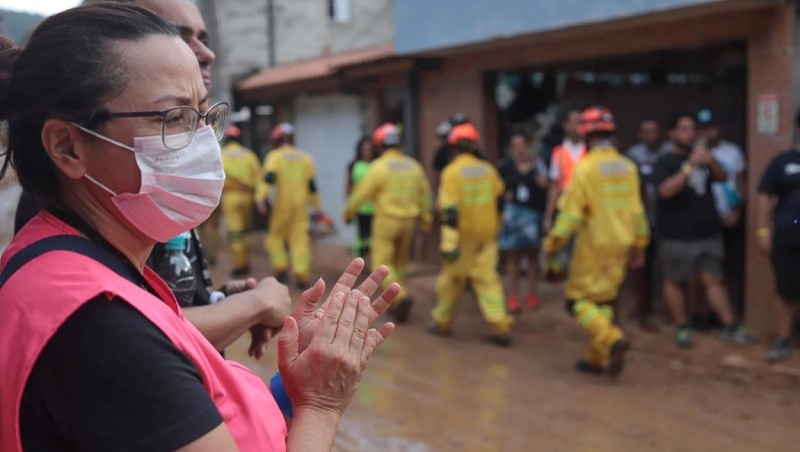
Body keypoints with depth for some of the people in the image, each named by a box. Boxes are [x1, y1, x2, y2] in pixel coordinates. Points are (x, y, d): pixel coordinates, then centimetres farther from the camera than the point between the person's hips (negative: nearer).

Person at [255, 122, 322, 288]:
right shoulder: (305, 157, 11)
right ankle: (301, 274, -4)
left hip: (281, 204, -3)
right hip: (301, 204, 3)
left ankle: (281, 267, 5)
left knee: (275, 236, 12)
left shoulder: (274, 156, -2)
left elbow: (268, 178, -18)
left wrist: (261, 198, -24)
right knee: (300, 238, 2)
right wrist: (316, 206, 20)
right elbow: (311, 185, 13)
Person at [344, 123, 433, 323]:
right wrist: (425, 218, 21)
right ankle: (395, 304, 24)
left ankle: (401, 296, -21)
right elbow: (424, 194, 11)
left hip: (386, 220, -6)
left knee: (382, 263, -1)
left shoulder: (379, 166, -10)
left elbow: (362, 193, -7)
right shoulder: (413, 165, 7)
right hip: (408, 221, 6)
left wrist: (348, 212, 8)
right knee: (400, 262, 17)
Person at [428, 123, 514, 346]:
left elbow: (450, 210, -19)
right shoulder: (488, 170, 3)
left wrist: (449, 242, -21)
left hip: (463, 236, -4)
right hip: (487, 235, 4)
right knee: (488, 279, 4)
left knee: (451, 278, 11)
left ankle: (443, 321, 26)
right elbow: (499, 195, 15)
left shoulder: (452, 172, -13)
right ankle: (501, 325, -5)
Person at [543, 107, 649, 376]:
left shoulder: (586, 168, -13)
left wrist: (553, 242, -7)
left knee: (578, 298, 3)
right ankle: (598, 358, 18)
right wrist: (639, 244, 20)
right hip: (621, 244, 6)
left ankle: (612, 339, -17)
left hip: (594, 245, -6)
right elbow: (636, 209, 11)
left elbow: (571, 212, -15)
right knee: (604, 300, 15)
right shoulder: (628, 167, 6)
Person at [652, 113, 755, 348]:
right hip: (676, 235, -4)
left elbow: (723, 178, 5)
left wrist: (711, 161, -14)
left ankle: (731, 327, 8)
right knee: (674, 281, 4)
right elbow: (666, 191, -21)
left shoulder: (701, 158, 13)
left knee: (713, 279, 6)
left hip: (708, 232, 5)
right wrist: (690, 166, -27)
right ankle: (682, 328, 14)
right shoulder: (666, 162, -6)